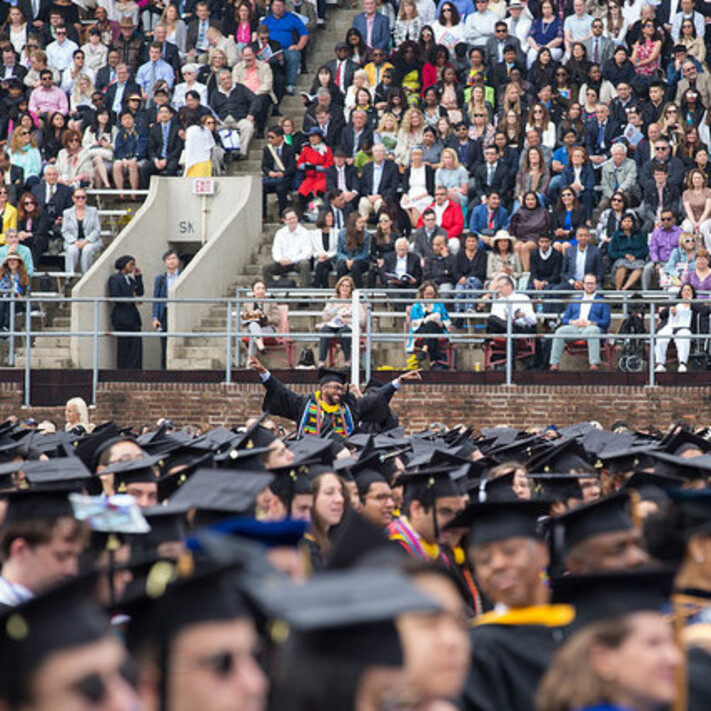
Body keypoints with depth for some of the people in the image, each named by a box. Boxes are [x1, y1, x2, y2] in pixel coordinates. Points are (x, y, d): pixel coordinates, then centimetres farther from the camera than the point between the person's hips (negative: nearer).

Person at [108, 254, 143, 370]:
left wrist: (138, 277, 8)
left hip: (133, 316, 7)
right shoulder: (114, 278, -3)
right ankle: (123, 371, -2)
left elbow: (140, 292, 13)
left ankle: (135, 369, -1)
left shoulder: (130, 279, 20)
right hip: (122, 317, -7)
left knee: (137, 343, -1)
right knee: (124, 345, -5)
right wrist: (131, 300, -17)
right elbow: (114, 296, -13)